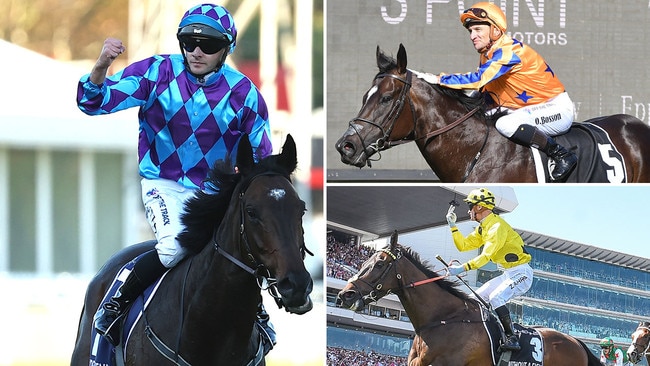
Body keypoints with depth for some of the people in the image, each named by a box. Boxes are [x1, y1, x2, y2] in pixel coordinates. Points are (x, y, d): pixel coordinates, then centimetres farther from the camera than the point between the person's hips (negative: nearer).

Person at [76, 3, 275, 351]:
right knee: (174, 247, -30)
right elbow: (96, 101, -14)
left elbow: (260, 155, 6)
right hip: (165, 185, -3)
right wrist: (101, 68, -34)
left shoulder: (243, 92, -4)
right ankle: (116, 302, -7)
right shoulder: (158, 72, -8)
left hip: (216, 191, 3)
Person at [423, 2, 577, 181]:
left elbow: (479, 79, -32)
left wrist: (439, 79, -27)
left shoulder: (509, 52, -22)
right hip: (528, 109, 10)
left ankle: (562, 155, -22)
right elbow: (482, 86, 13)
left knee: (506, 124, -34)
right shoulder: (488, 55, 8)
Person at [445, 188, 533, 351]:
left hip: (521, 273, -11)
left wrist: (462, 268, -35)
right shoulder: (482, 228, 11)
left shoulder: (497, 226, -20)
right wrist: (453, 226, 8)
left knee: (495, 298, -29)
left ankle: (512, 339, -25)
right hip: (508, 274, 11)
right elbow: (463, 245, 18)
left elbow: (486, 255, -29)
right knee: (478, 297, 10)